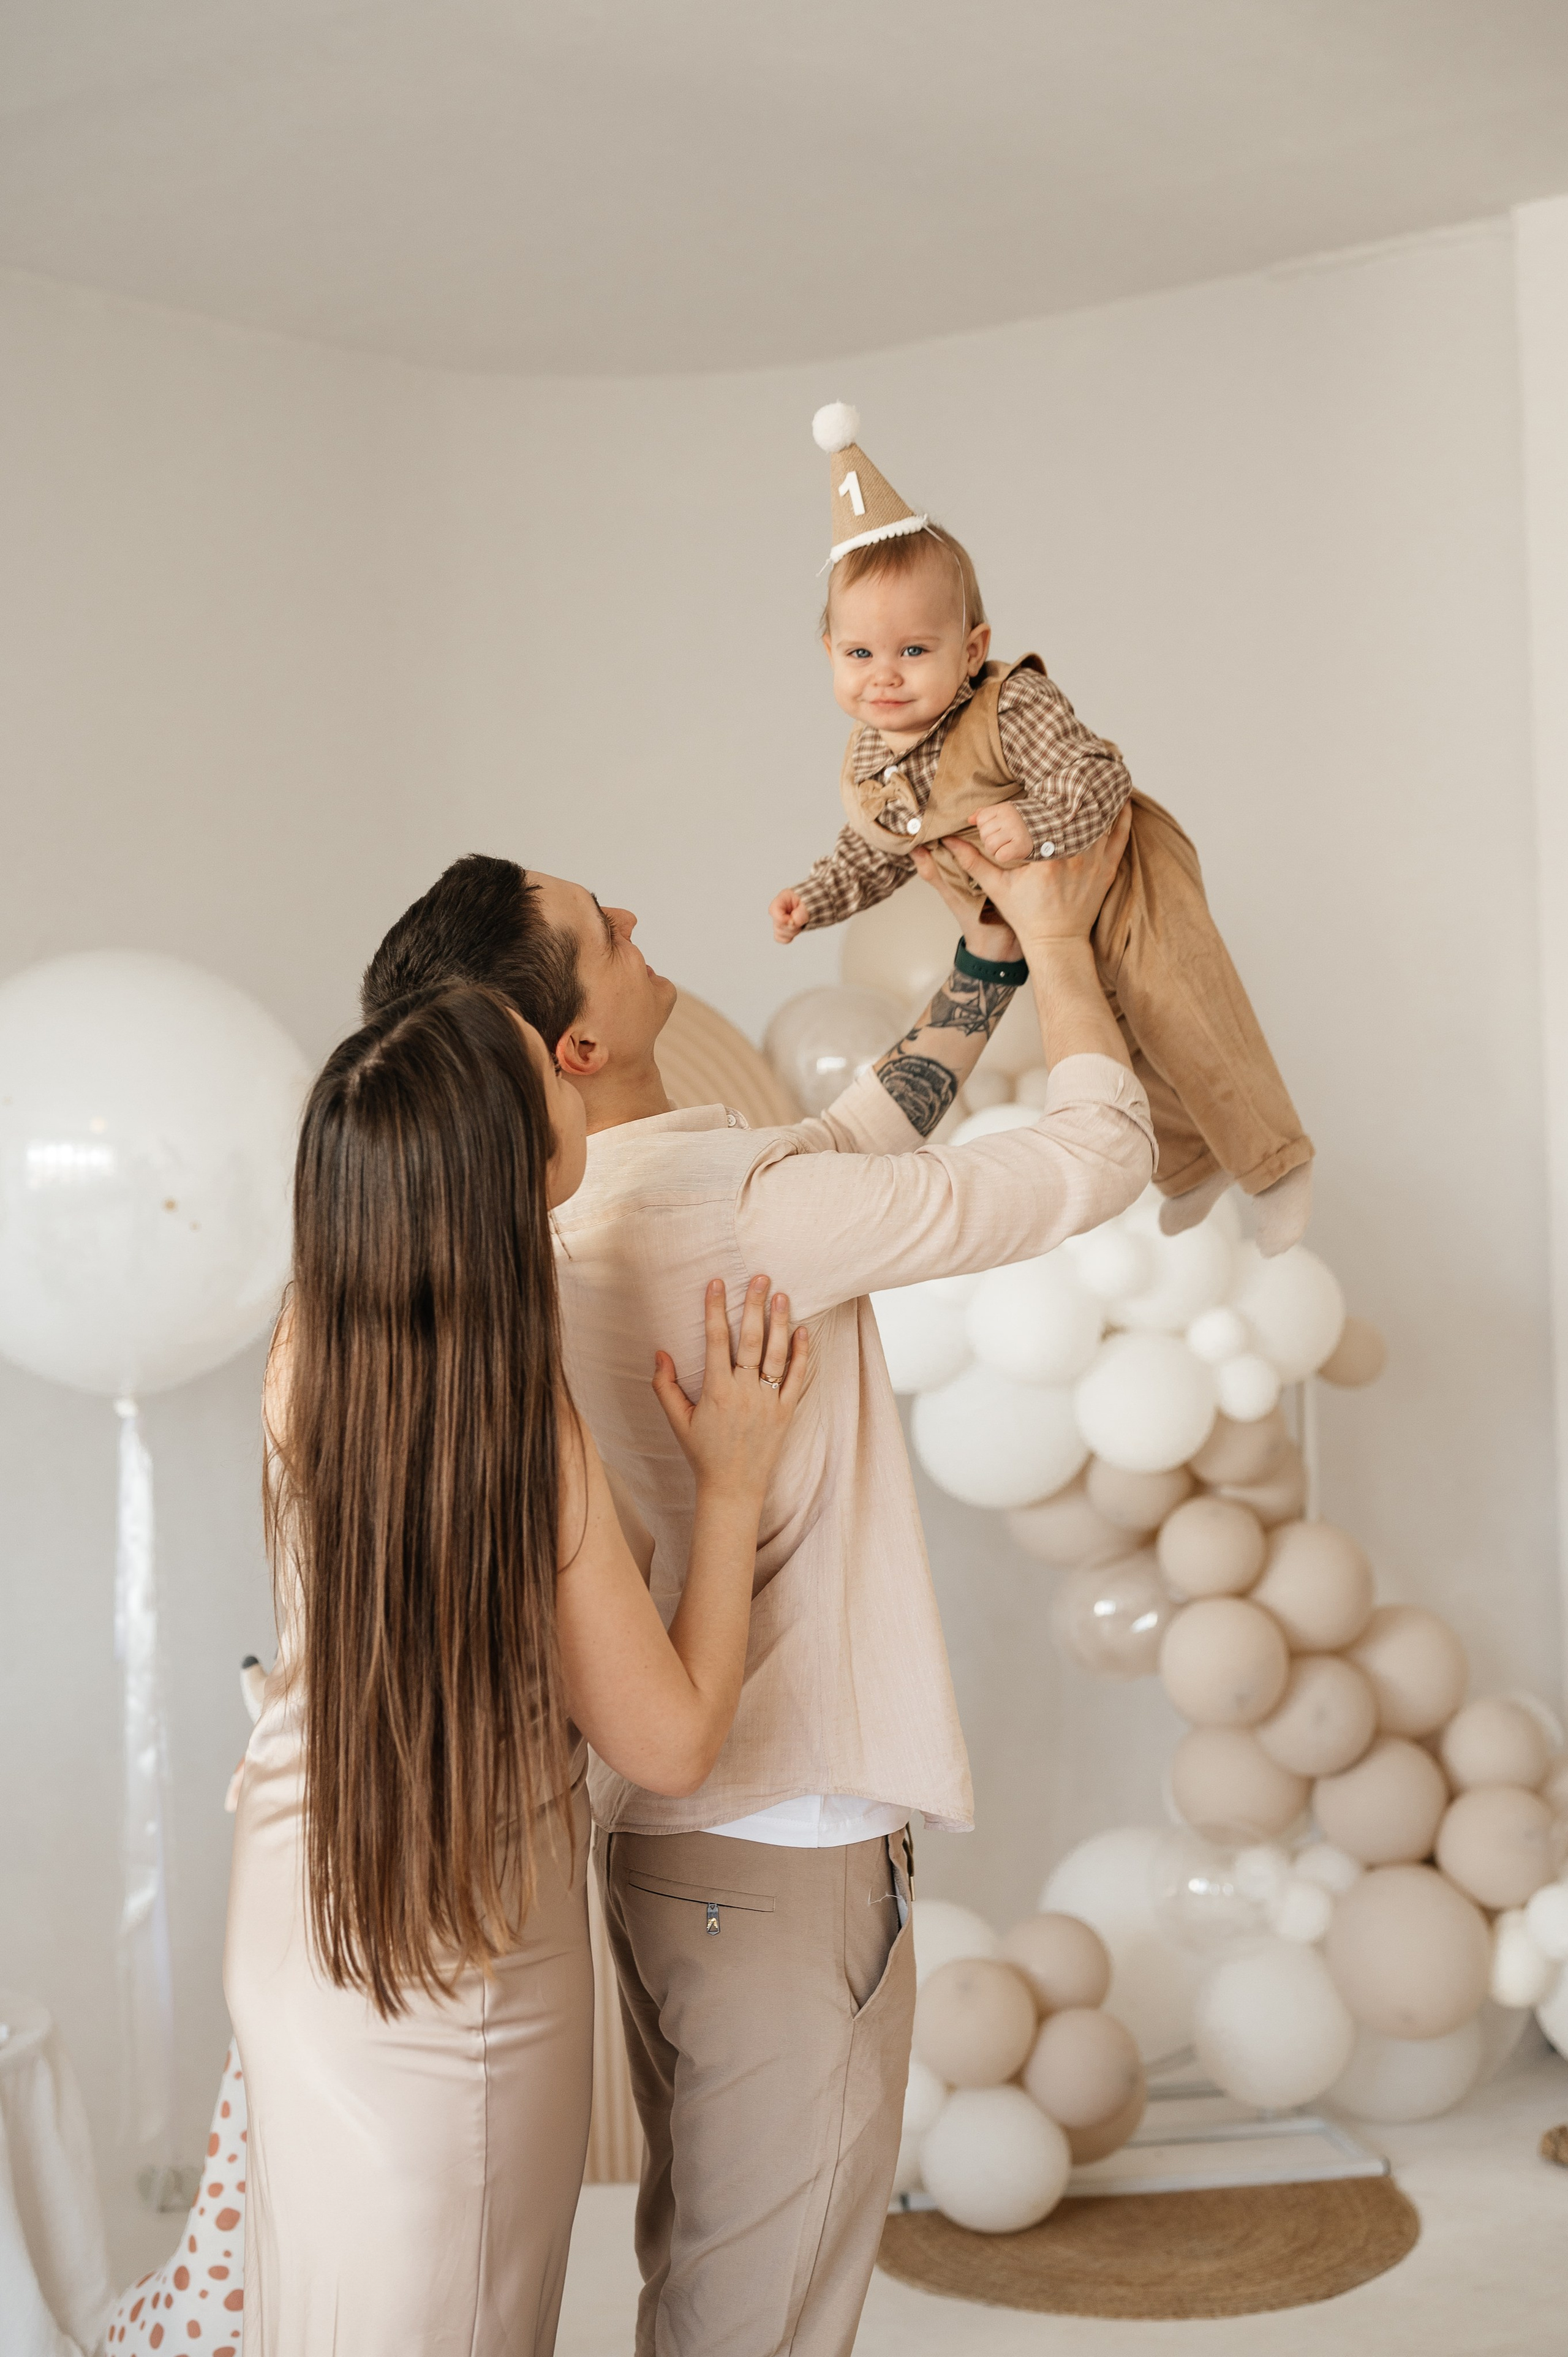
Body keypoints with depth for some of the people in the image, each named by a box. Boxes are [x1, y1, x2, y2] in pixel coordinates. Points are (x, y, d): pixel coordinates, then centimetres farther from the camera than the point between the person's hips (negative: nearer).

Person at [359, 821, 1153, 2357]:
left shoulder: (552, 1222, 4)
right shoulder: (745, 1206, -22)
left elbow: (858, 1136, 17)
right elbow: (1099, 1158, -12)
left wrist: (992, 952, 17)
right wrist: (1056, 937, 3)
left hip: (661, 1824, 9)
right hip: (787, 1844, -9)